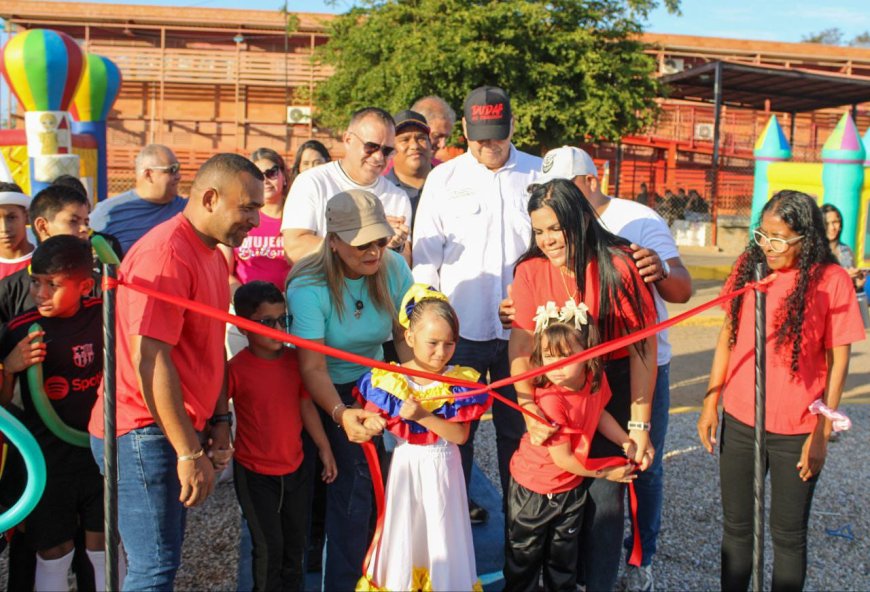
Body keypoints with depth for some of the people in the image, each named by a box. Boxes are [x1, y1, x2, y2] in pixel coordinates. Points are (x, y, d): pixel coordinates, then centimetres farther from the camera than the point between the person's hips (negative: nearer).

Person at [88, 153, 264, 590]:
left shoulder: (213, 254, 14)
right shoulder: (167, 252, -18)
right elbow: (150, 359, -23)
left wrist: (218, 421, 12)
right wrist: (190, 452, -20)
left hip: (176, 428, 10)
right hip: (144, 433, -9)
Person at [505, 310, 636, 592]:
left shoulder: (596, 380, -15)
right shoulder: (550, 399, -34)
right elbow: (563, 459, -25)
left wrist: (626, 442, -2)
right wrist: (605, 472, -12)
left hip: (572, 486, 6)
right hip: (533, 491, -6)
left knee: (564, 553, 26)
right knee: (524, 557, 14)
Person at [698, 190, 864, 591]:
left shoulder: (831, 279, -10)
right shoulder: (748, 266, 0)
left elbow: (838, 361, -7)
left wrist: (821, 434, -8)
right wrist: (710, 403, 5)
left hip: (797, 431, -3)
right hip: (738, 422, 3)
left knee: (788, 533, 12)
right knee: (736, 525, 15)